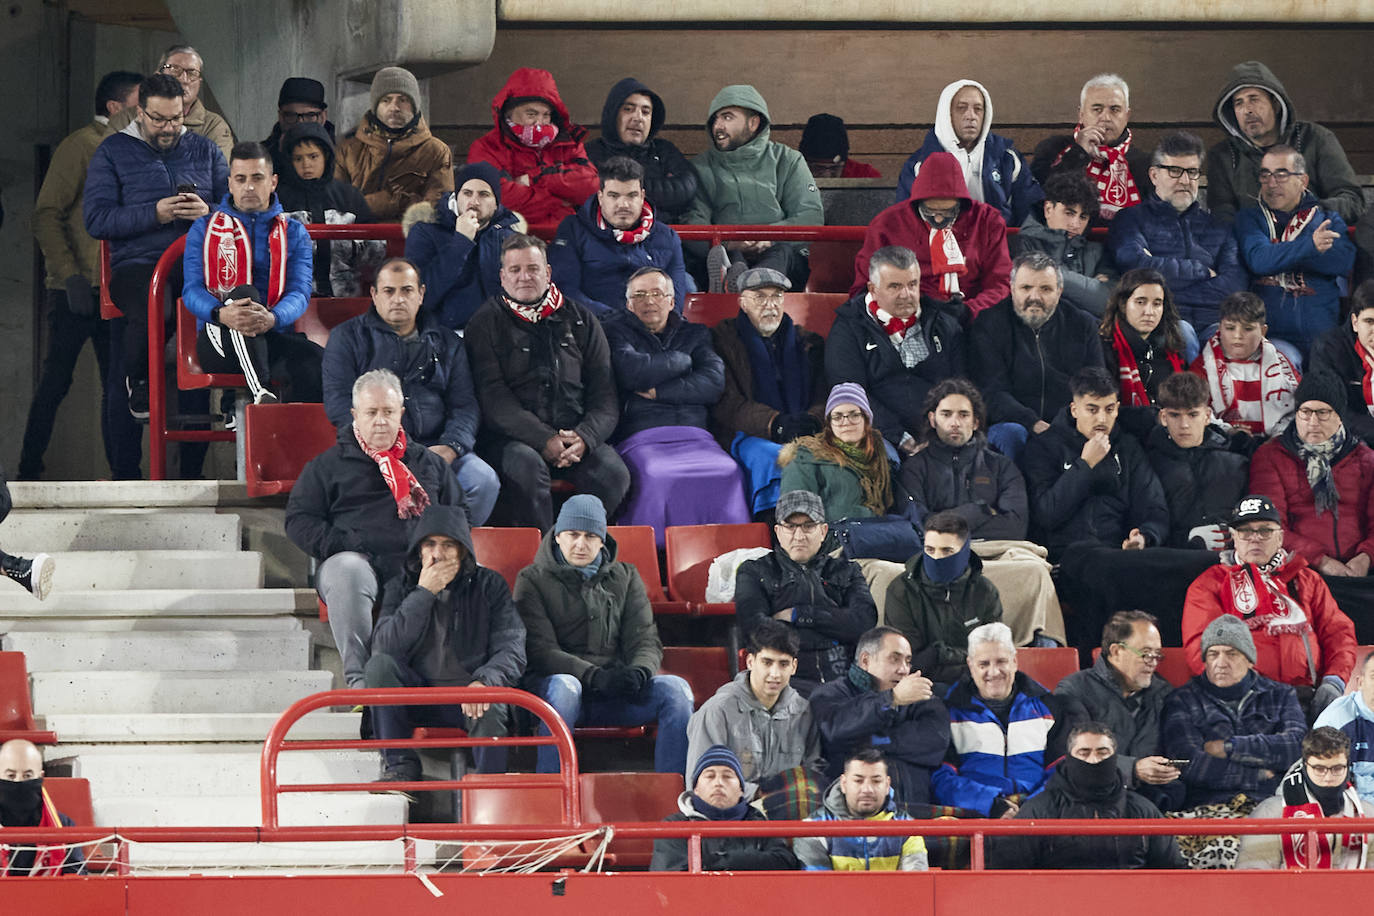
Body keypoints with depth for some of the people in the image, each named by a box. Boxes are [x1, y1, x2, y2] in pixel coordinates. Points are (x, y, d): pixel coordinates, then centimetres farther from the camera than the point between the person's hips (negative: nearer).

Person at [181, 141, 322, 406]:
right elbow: (192, 290, 0)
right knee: (245, 292, -37)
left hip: (273, 338, 1)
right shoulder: (204, 229, 14)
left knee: (316, 362, -34)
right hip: (218, 340, -1)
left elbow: (300, 292, 0)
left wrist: (272, 318, -26)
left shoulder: (293, 232, 16)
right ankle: (261, 393, -53)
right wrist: (221, 314, -27)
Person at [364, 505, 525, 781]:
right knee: (379, 664, -26)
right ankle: (399, 764, -17)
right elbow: (384, 646, -11)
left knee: (489, 708, -37)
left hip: (469, 691, -3)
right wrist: (423, 593, -17)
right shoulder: (401, 587, 6)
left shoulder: (489, 585, 3)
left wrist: (484, 681, -29)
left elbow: (512, 649, -8)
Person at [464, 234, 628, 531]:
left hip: (576, 432, 3)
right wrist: (545, 440, -17)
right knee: (526, 465, -36)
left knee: (613, 472, -26)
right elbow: (493, 399, -5)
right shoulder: (486, 325, 7)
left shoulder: (580, 321, 16)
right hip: (510, 437, -3)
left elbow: (604, 395, 11)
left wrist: (584, 437, -11)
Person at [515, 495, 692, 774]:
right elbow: (541, 651, -4)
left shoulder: (625, 578, 20)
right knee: (563, 686, -40)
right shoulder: (533, 580, 9)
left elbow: (645, 640, 11)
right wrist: (594, 676, -21)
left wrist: (639, 672, -16)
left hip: (615, 689, 3)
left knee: (675, 689, -24)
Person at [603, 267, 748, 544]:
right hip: (640, 438, -2)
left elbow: (714, 383, 7)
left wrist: (659, 392, -2)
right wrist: (682, 361, 8)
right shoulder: (615, 331, 17)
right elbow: (630, 371, -5)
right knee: (654, 478, -38)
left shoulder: (695, 334, 24)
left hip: (694, 436, 2)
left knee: (727, 475, -31)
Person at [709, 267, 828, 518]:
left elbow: (826, 397, 14)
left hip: (807, 438, 3)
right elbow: (726, 405, -1)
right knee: (771, 458, -38)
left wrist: (813, 420, -12)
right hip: (749, 437, -3)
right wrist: (776, 424, -17)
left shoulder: (808, 343, 24)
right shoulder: (723, 340, 12)